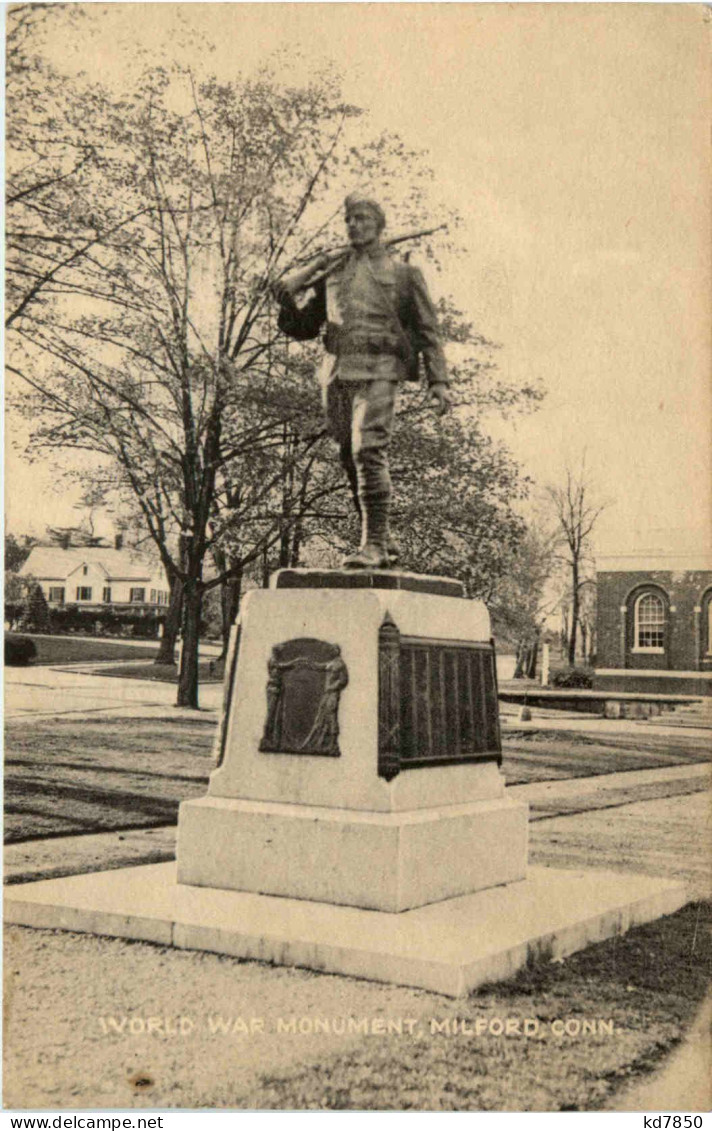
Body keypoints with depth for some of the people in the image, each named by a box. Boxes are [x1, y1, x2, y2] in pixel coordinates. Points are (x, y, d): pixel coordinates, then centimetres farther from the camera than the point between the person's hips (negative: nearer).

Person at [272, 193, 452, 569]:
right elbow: (301, 327, 24)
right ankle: (383, 543, 15)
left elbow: (428, 331, 11)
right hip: (337, 372, 5)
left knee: (368, 450, -21)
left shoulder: (403, 274, 14)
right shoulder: (332, 276, 23)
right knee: (351, 458, 5)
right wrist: (287, 299, 3)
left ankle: (374, 544, -20)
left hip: (377, 371, -5)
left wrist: (438, 381, 0)